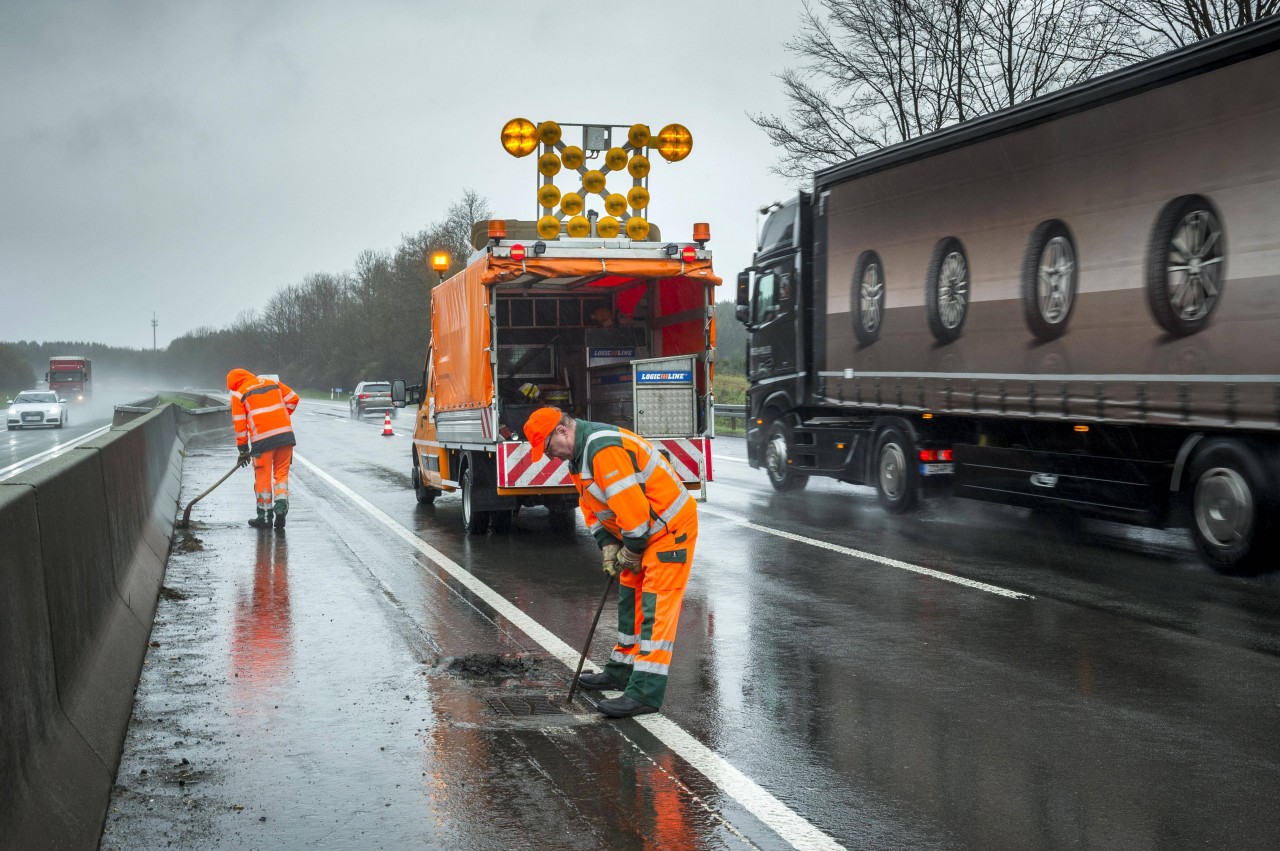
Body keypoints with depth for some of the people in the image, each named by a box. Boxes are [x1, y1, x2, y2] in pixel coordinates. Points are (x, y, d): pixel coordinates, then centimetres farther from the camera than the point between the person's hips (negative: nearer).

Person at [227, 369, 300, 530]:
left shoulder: (238, 394, 7)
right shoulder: (273, 383, 17)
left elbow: (239, 424, 5)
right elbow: (293, 399, 14)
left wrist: (243, 450, 9)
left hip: (262, 439, -3)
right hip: (286, 433, 3)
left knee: (263, 477, 6)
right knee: (282, 473, 12)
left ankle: (265, 517, 12)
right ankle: (281, 507, -4)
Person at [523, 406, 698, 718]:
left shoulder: (605, 449, -26)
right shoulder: (579, 453, 9)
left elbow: (632, 505, -29)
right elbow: (591, 505, 16)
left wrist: (632, 550, -16)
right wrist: (608, 545, 3)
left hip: (670, 528, -11)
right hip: (643, 532, 11)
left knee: (655, 608, -12)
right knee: (630, 599, 19)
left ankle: (645, 693, -15)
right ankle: (622, 671, 33)